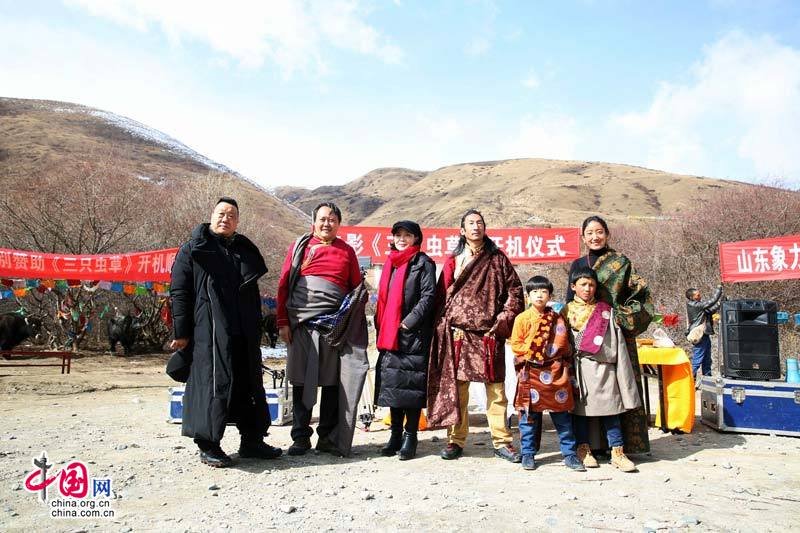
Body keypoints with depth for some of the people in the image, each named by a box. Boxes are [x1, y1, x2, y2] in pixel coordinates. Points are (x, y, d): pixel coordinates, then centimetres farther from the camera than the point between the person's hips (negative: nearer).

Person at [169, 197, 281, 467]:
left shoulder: (245, 250, 18)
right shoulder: (193, 249, 3)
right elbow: (178, 291, -3)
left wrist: (257, 329, 17)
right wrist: (181, 332, -9)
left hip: (244, 334, 6)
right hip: (209, 331, -6)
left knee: (249, 383, 10)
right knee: (214, 381, -7)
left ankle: (252, 440, 21)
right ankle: (208, 445, 5)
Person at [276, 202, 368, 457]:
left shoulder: (346, 251, 11)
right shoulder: (300, 246, 9)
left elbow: (357, 289, 12)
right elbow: (284, 284, 7)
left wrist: (354, 325, 0)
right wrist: (283, 322, 1)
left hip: (335, 324, 1)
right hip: (301, 323, 0)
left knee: (332, 382, 5)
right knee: (301, 381, 4)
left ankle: (328, 438, 16)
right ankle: (301, 437, 15)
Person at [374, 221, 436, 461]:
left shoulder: (423, 263, 0)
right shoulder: (390, 264, 20)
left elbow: (429, 296, -10)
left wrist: (409, 322, -16)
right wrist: (380, 326, 12)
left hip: (413, 334, -6)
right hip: (389, 335, 6)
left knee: (411, 384, -3)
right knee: (391, 383, 9)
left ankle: (410, 436, 7)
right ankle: (395, 434, 19)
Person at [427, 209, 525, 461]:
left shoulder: (497, 258, 11)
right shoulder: (454, 261, 12)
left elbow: (515, 290, 8)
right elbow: (442, 295, 9)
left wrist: (504, 320, -1)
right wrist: (443, 326, 0)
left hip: (489, 333, 0)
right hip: (458, 332, 1)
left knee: (496, 389, 1)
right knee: (456, 387, 3)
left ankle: (502, 441, 12)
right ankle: (456, 440, 13)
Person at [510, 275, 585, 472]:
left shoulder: (557, 319, 7)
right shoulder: (522, 318, 0)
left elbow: (565, 346, 11)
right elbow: (515, 344, -1)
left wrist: (566, 369, 5)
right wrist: (532, 352, -12)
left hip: (555, 373, 2)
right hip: (530, 373, -2)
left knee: (562, 416, 6)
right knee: (529, 415, 4)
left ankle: (570, 454, 17)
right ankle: (528, 454, 16)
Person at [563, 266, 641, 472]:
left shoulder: (606, 311, 8)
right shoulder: (567, 312, 6)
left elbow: (617, 343, 6)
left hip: (603, 368, 0)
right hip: (578, 368, 0)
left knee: (609, 409, 0)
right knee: (580, 408, 5)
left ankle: (617, 452, 6)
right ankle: (584, 449, 17)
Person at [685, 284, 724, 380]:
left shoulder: (698, 305, 12)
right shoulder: (695, 305, -17)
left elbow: (711, 310, 16)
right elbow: (712, 301, -18)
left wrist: (720, 300, 6)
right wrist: (719, 288, -8)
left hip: (704, 336, 10)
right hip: (700, 336, -10)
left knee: (707, 361, 17)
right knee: (696, 361, -9)